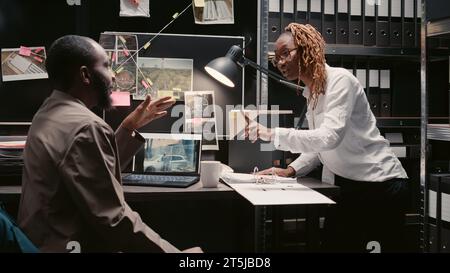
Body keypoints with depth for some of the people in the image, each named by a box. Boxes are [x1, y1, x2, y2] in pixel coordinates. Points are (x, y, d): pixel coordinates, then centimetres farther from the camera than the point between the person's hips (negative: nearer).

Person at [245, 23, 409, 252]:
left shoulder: (340, 79, -17)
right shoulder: (310, 93, 9)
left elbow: (329, 138, -29)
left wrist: (272, 134, -30)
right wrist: (291, 170, -3)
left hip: (380, 184, -8)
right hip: (349, 185, 8)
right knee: (334, 244, 11)